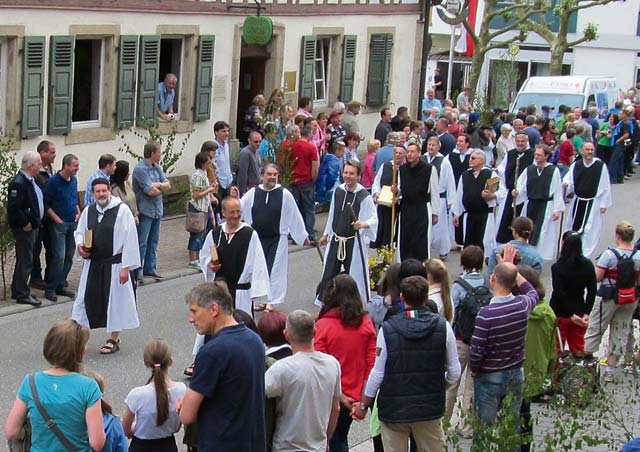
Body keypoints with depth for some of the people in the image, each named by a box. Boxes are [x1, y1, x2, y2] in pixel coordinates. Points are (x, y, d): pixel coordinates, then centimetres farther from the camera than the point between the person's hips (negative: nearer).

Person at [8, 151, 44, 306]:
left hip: (33, 226, 10)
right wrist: (25, 224, -19)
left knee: (24, 260, 17)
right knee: (25, 261, -3)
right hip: (24, 228, -10)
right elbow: (13, 207, -27)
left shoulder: (31, 180, 11)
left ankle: (18, 291, 28)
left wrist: (36, 222, 15)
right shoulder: (18, 183, -21)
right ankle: (22, 294, 4)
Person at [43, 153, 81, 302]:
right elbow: (46, 204, -8)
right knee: (59, 257, -11)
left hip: (73, 223, 7)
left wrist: (78, 212, 8)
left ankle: (61, 286, 17)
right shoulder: (54, 181, -11)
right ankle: (50, 288, -3)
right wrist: (57, 219, -13)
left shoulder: (74, 180, 9)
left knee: (69, 257, 9)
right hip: (59, 224, -7)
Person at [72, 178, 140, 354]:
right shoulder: (88, 211, 5)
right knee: (87, 299, 8)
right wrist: (79, 244, -4)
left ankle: (113, 339, 19)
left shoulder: (122, 211, -11)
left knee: (115, 300, 5)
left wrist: (126, 267, -14)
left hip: (114, 265, -4)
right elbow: (79, 232, 20)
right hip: (92, 264, 4)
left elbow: (130, 240, -12)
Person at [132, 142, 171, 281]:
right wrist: (163, 187, -2)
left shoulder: (157, 167, 10)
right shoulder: (140, 169, -15)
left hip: (157, 210, 8)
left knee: (153, 241, 13)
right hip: (145, 210, -8)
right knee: (142, 242, -5)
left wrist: (158, 185, -14)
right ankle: (137, 271, -1)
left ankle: (150, 268, 22)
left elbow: (168, 185, 5)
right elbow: (151, 191, -20)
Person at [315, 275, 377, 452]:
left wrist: (338, 396, -8)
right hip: (355, 395, 3)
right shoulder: (366, 323, -6)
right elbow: (372, 363, -5)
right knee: (340, 437, 21)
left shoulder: (323, 325, -14)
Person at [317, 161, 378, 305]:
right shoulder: (338, 191, 3)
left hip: (355, 242, -5)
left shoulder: (364, 196, -13)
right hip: (336, 239, 5)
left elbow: (374, 219, -11)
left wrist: (363, 224, -31)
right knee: (329, 272, 9)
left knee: (355, 274, 3)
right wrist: (326, 234, 20)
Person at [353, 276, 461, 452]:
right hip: (429, 409, 2)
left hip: (393, 410, -1)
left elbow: (378, 374, -8)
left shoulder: (388, 329, -12)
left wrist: (363, 405, 5)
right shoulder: (443, 327, -6)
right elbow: (454, 373, 0)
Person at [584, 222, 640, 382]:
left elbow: (596, 277, -16)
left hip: (609, 298, -4)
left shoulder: (610, 254, -18)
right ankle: (610, 370, 17)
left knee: (594, 330, 9)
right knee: (620, 334, 13)